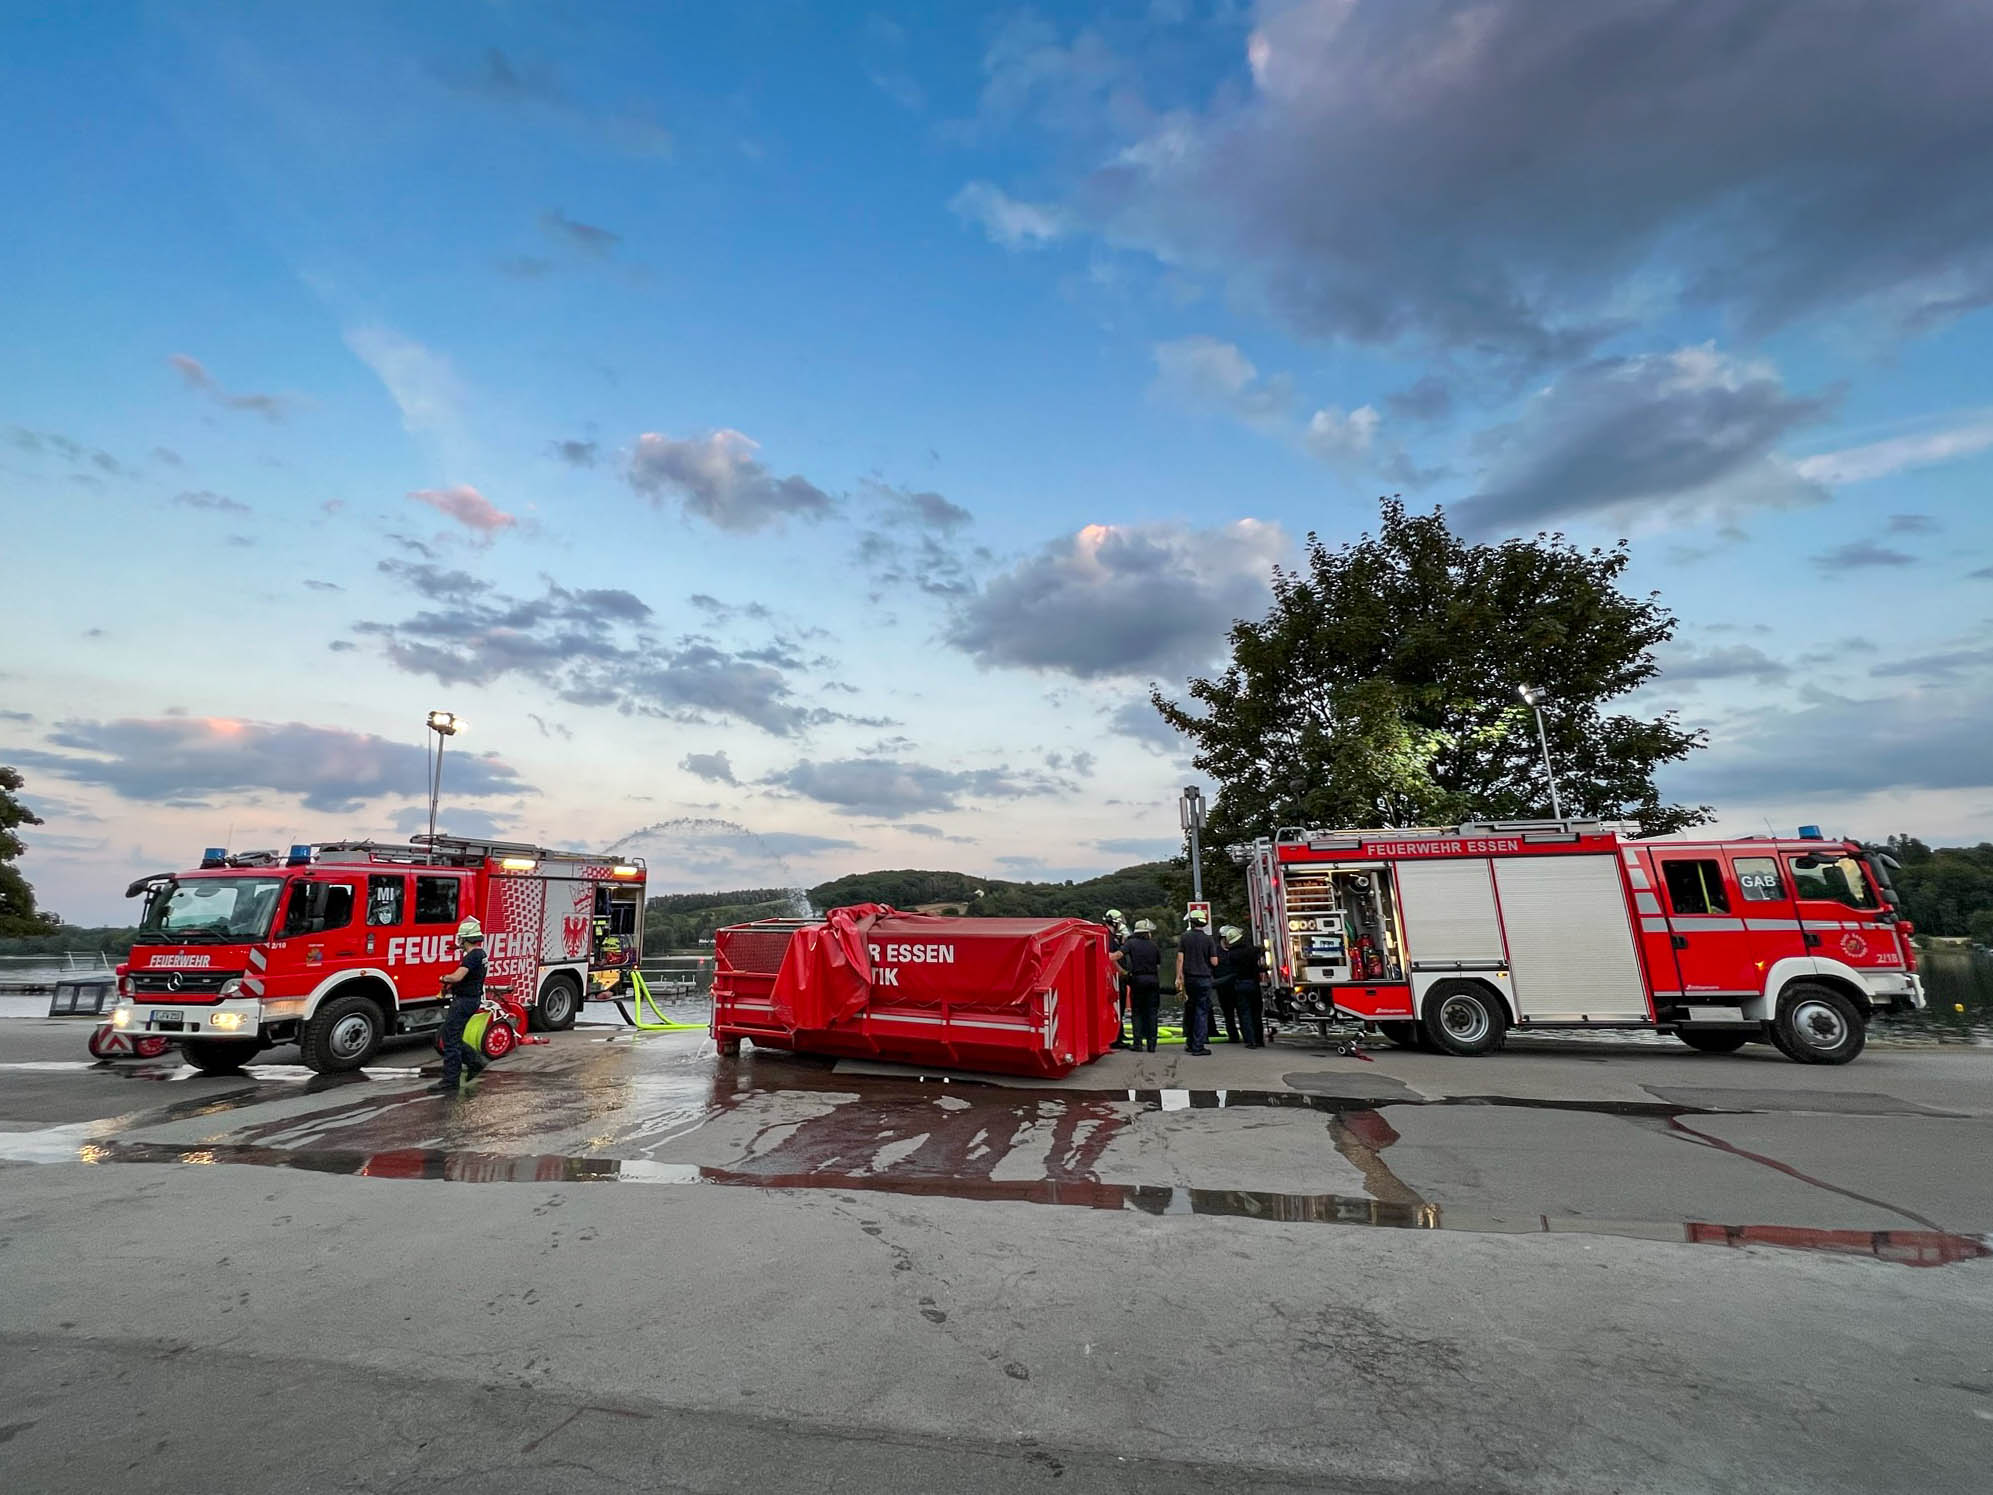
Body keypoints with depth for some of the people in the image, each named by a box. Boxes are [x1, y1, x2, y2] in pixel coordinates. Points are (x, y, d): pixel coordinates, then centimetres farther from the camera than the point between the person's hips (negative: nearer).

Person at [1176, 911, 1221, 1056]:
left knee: (1189, 1011, 14)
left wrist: (1178, 977, 0)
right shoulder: (1209, 939, -3)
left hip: (1188, 978, 2)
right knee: (1202, 1012, 1)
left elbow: (1180, 958, -3)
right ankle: (1198, 1046, -2)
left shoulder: (1185, 937, 1)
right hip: (1204, 978, -2)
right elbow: (1214, 962, -6)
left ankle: (1190, 1043, 20)